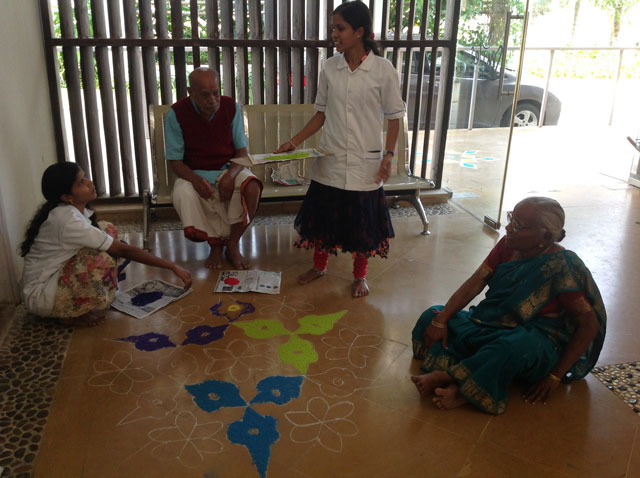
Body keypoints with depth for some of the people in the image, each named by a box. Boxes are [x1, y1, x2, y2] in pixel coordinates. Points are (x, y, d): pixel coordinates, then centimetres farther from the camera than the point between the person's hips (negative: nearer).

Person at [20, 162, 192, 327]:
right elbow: (124, 250, -27)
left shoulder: (69, 209, -2)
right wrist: (173, 266, -24)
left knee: (106, 229, 2)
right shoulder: (67, 220, -28)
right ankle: (70, 315, -6)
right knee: (101, 261, -31)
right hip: (40, 296, -9)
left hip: (55, 273, 9)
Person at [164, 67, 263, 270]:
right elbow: (175, 161, -8)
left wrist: (231, 175, -25)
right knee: (183, 194, -36)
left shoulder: (231, 107, -5)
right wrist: (196, 179, -30)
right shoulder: (177, 113, -10)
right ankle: (216, 243, -10)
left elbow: (242, 151, -2)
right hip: (194, 173, -1)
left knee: (252, 187, -32)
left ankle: (233, 243, -10)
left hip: (228, 169, 1)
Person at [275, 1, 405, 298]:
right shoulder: (330, 68, 1)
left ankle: (360, 275, 28)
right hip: (330, 158, 3)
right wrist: (294, 143, 1)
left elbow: (394, 117, -3)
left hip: (365, 161, -3)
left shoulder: (383, 70, -9)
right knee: (323, 212, 12)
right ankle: (319, 265, 36)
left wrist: (388, 155, -11)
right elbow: (321, 114, 8)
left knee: (362, 218, 7)